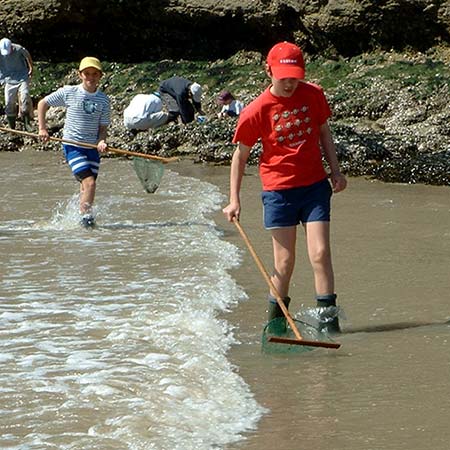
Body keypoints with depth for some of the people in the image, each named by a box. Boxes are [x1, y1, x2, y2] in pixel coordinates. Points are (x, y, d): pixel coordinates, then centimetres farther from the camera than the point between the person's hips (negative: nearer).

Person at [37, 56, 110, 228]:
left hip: (92, 148, 4)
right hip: (72, 146, -4)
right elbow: (42, 104, 7)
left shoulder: (103, 100, 2)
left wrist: (101, 141, -16)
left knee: (86, 185, 6)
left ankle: (83, 217, 20)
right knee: (89, 182, -18)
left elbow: (103, 127, 5)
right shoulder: (68, 93, -4)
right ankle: (86, 216, -12)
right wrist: (42, 128, 1)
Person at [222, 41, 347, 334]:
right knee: (285, 261, 2)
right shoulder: (257, 111, -10)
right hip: (279, 190, -2)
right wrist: (234, 200, -2)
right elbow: (241, 154, 0)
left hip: (315, 185, 2)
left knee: (321, 254, -7)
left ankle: (329, 319, -2)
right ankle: (276, 321, 18)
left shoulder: (313, 95, -2)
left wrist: (335, 170, 9)